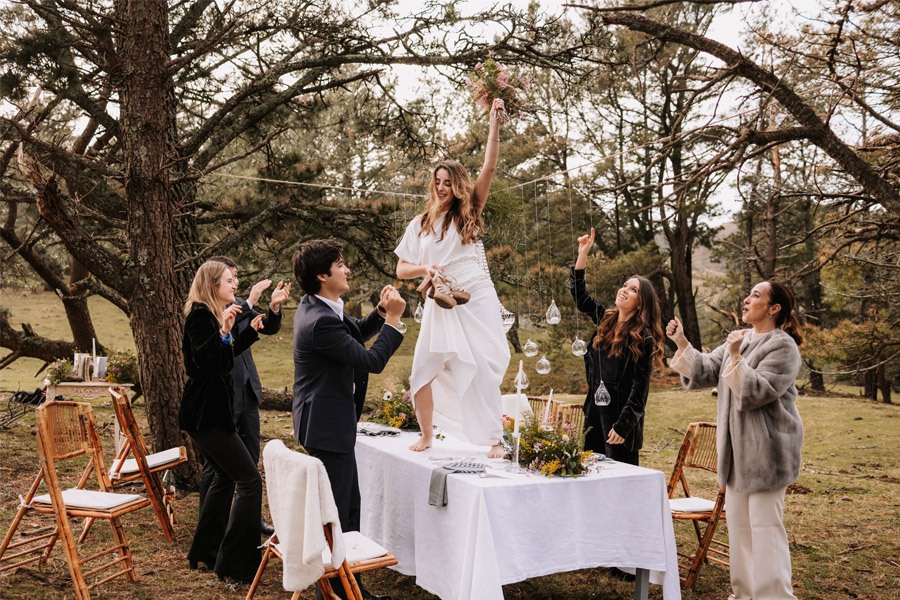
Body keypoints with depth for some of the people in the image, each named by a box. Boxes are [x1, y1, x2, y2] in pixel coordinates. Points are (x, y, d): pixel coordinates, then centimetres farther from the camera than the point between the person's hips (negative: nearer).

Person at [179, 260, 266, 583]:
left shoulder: (213, 314, 15)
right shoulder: (199, 315, -14)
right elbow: (203, 360, -26)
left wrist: (251, 330, 23)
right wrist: (222, 330, -38)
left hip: (212, 410, 11)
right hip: (207, 413, -11)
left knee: (225, 477, 20)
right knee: (250, 480, -11)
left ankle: (204, 552, 30)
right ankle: (234, 563, -7)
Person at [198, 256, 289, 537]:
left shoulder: (239, 304, 7)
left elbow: (269, 328, 5)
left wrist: (274, 306, -14)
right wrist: (249, 302, -32)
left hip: (246, 393, 7)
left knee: (251, 459, 15)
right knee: (216, 463, 4)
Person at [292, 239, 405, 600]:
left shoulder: (317, 307, 8)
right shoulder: (320, 321, -25)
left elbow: (356, 333, 21)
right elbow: (372, 361, -22)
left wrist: (381, 312, 5)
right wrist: (393, 319, -15)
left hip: (331, 421, 11)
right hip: (328, 425, -11)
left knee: (349, 506, 18)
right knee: (336, 514, 1)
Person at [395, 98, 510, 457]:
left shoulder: (467, 214, 8)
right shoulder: (420, 225, 13)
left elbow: (488, 167, -3)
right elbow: (401, 270, 11)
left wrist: (494, 121, -9)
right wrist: (425, 269, -11)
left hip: (477, 301, -2)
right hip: (440, 305, 2)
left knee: (482, 370, -8)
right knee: (422, 374, 0)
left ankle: (495, 440, -4)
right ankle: (427, 435, 20)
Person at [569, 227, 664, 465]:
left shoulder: (643, 339, -10)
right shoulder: (606, 320, 8)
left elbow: (639, 390, -13)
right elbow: (579, 294, 13)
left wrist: (623, 426, -17)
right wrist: (583, 253, 5)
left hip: (620, 418, -6)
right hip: (595, 412, 7)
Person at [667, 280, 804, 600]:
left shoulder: (783, 346, -13)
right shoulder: (740, 338, 11)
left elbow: (755, 392, -21)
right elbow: (706, 371, 8)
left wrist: (736, 357, -27)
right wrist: (682, 343, -2)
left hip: (767, 448, -8)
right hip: (738, 448, 9)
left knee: (765, 525, -5)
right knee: (738, 522, 14)